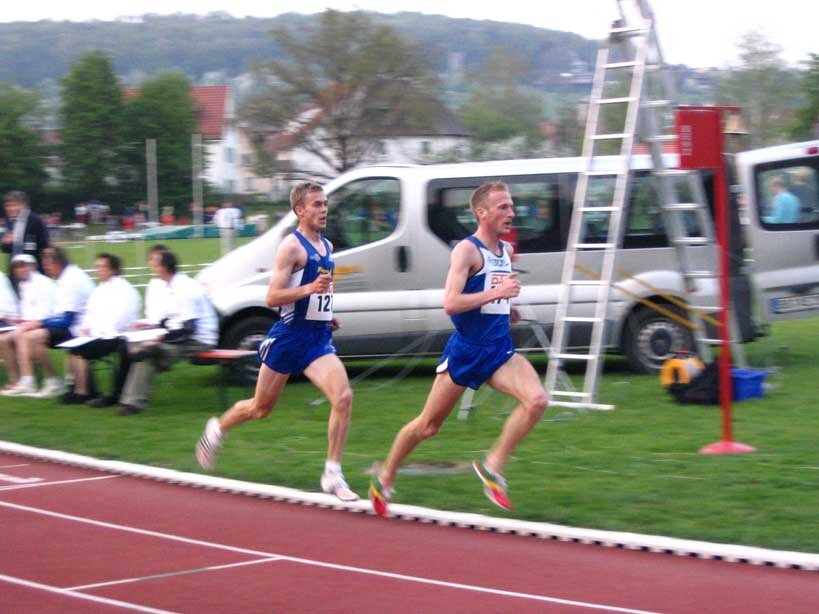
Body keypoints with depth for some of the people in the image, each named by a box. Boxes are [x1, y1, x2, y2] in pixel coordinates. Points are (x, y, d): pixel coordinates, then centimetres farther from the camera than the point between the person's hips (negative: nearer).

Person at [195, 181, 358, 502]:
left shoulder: (326, 247, 13)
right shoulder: (292, 246, -11)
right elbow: (272, 297, -17)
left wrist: (327, 316, 14)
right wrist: (308, 289, -29)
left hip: (319, 338, 6)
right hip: (289, 335, -6)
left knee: (343, 397, -17)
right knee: (261, 407, 10)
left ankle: (333, 475, -11)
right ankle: (217, 429, 40)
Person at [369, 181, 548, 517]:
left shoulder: (506, 251, 10)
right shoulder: (467, 250, -13)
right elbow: (450, 303, -24)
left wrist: (507, 308, 11)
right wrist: (495, 293, -28)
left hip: (500, 350, 6)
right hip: (465, 350, -6)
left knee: (537, 400, -20)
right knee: (428, 425, 6)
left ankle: (493, 465, -8)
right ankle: (385, 479, 27)